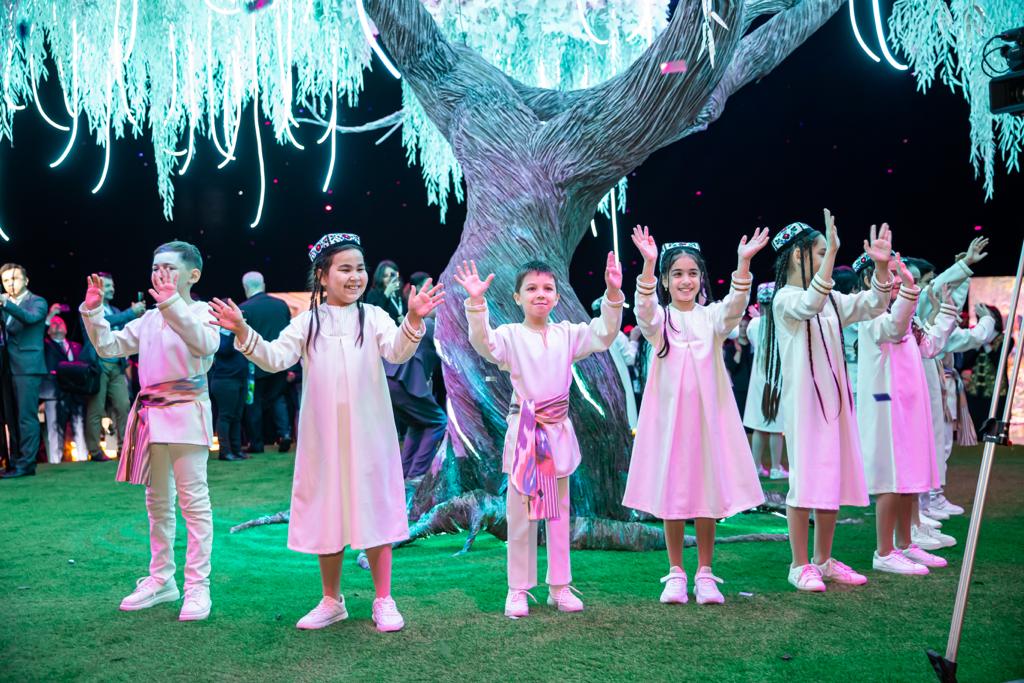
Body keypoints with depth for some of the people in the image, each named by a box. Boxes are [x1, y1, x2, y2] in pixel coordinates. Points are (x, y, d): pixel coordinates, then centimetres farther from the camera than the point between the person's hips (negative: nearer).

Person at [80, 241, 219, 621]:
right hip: (151, 414, 8)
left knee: (193, 500, -5)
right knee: (158, 501, 15)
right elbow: (109, 347, 15)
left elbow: (206, 344, -27)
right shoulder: (148, 320, 16)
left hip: (186, 412, -8)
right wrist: (93, 311, 2)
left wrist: (172, 305, -35)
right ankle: (161, 579, 26)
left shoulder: (199, 312, -6)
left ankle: (197, 585, 2)